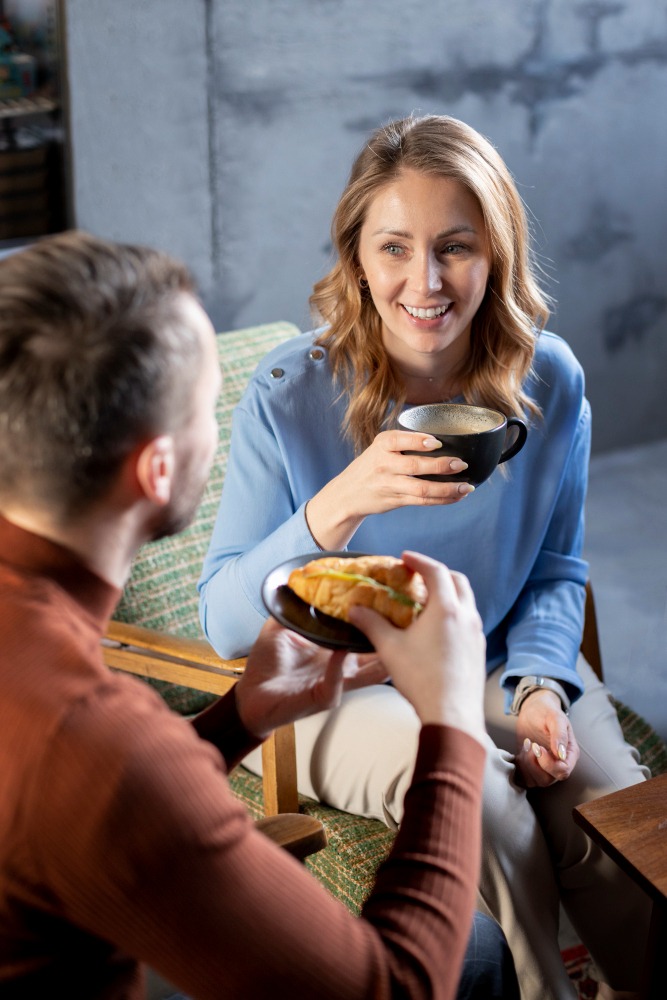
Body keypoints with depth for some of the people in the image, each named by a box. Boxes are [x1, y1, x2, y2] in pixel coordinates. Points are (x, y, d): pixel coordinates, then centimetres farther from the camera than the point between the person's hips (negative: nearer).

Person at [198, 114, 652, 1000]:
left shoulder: (550, 382, -7)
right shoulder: (288, 398, -17)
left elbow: (556, 570, 7)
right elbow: (227, 625, -20)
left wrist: (540, 685, -12)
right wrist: (339, 506, -36)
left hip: (500, 665, 3)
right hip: (337, 688, -2)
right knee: (473, 789, -31)